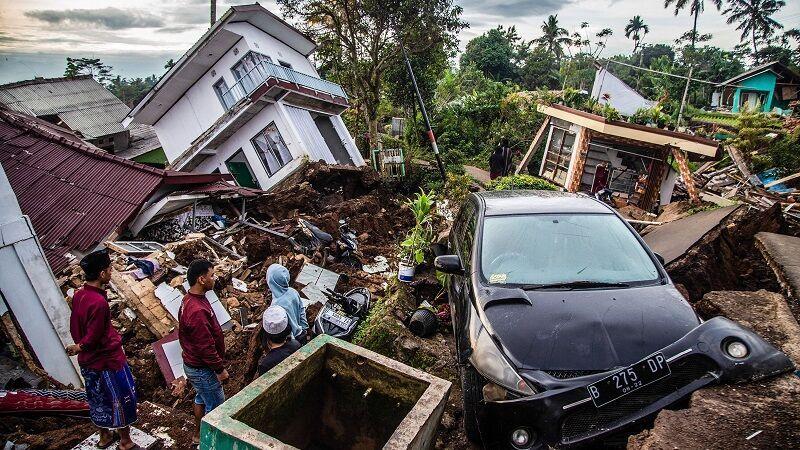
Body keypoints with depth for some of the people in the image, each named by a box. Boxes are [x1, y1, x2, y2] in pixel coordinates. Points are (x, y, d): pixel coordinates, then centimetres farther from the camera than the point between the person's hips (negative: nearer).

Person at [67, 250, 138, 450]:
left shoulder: (79, 295, -3)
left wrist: (80, 345, 19)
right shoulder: (99, 302, -31)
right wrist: (79, 348, -4)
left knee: (98, 400, 24)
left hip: (87, 362, 9)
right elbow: (93, 338, -24)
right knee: (123, 400, 10)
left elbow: (74, 326, 8)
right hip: (108, 360, -9)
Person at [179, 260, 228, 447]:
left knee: (202, 398, 26)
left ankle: (198, 435, 44)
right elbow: (206, 347, -29)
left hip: (192, 363, 10)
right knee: (216, 406, 8)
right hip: (202, 369, -10)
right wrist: (220, 369, -17)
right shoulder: (197, 311, -34)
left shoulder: (190, 299, -1)